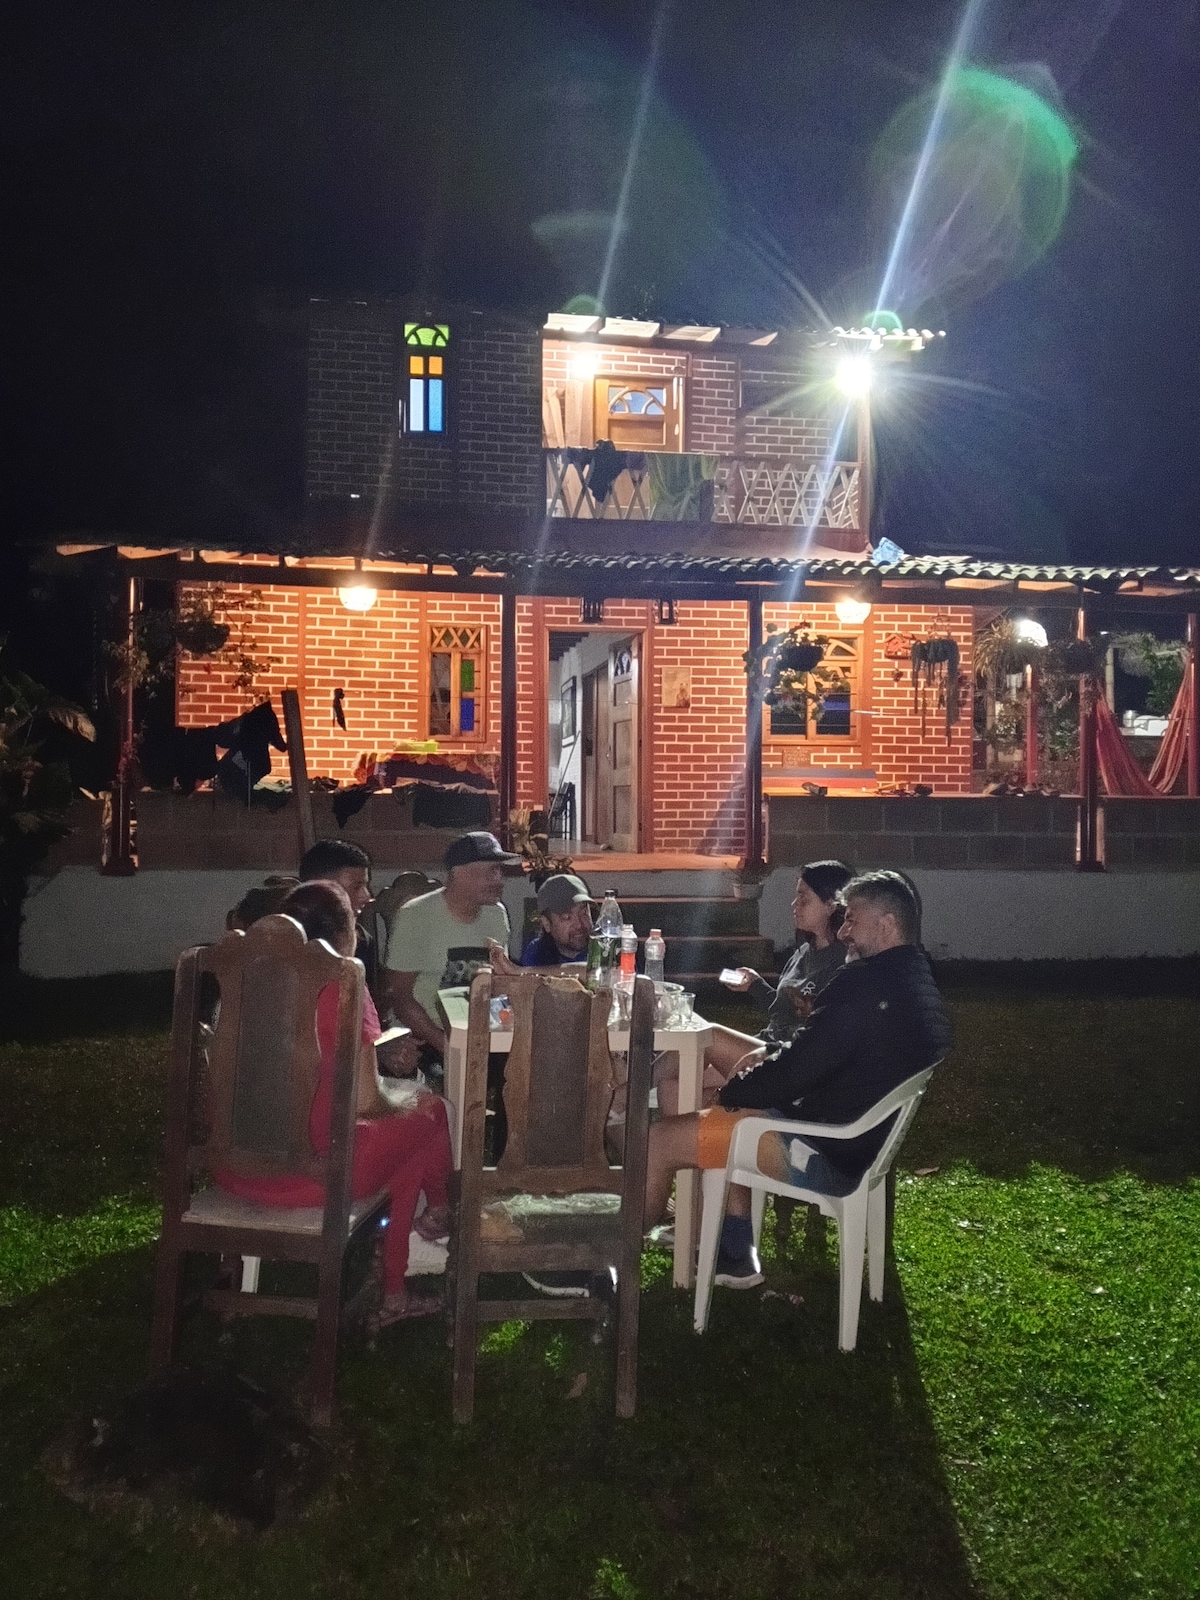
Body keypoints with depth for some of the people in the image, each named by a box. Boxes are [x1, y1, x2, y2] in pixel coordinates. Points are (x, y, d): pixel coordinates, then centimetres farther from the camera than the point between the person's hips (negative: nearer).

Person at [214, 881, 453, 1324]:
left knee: (394, 1125, 29)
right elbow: (366, 1102, -14)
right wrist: (402, 1106, 9)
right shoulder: (342, 988, -14)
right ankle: (438, 1212, 46)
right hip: (309, 1171, -7)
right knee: (431, 1114, 16)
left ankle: (392, 1294, 31)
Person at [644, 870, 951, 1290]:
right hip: (866, 1140, 10)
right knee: (722, 1118, 27)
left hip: (828, 1157, -10)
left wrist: (733, 1091, -6)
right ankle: (735, 1254, 25)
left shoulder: (866, 983, -23)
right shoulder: (918, 979, 8)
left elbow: (796, 1069, -24)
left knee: (660, 1139, -4)